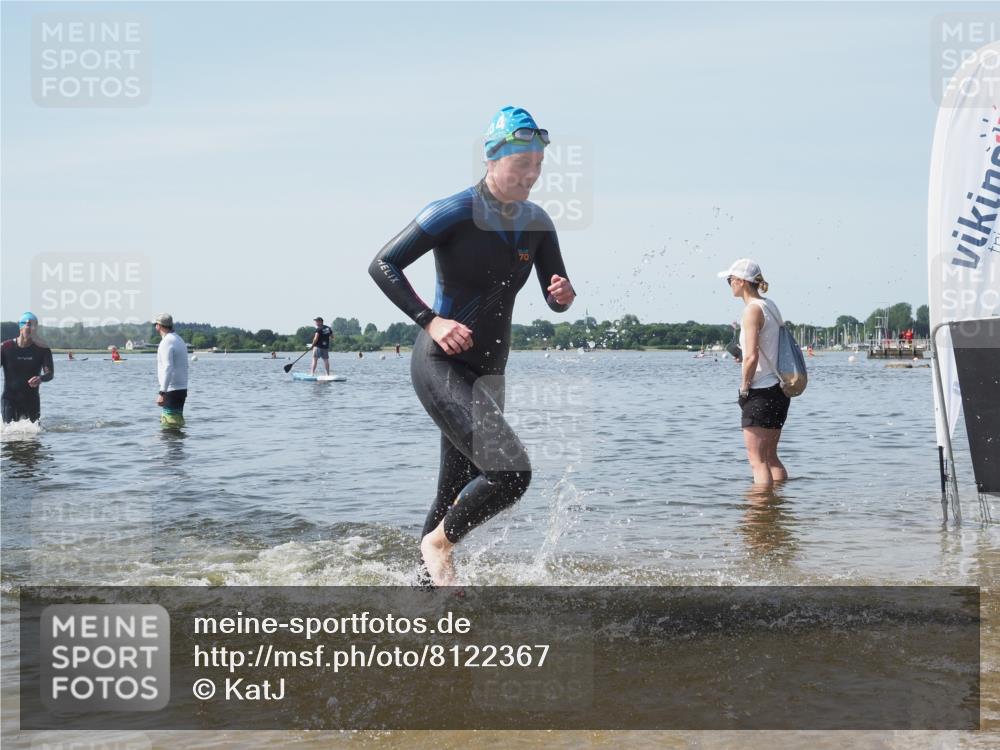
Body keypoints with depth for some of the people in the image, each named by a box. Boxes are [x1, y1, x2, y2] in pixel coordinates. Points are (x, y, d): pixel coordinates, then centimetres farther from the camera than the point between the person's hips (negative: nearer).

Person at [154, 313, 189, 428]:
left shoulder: (166, 342, -15)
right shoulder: (180, 340, 16)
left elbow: (168, 369, -24)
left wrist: (162, 393, -25)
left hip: (171, 390, -10)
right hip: (182, 388, 10)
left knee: (170, 423, -10)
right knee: (178, 420, 15)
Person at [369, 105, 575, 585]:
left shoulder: (537, 224, 5)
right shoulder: (454, 213, -13)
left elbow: (555, 300, 11)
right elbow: (383, 265, -11)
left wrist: (563, 295, -13)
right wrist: (430, 320, -20)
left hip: (488, 374, 7)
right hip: (440, 366, -7)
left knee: (456, 495, 13)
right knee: (510, 472, -22)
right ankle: (438, 543, 2)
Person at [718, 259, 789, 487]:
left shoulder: (752, 310, -14)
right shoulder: (770, 306, 13)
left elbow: (751, 357, -21)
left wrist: (744, 387, -10)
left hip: (761, 392, -9)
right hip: (778, 389, 9)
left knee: (757, 460, -4)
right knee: (770, 456, 17)